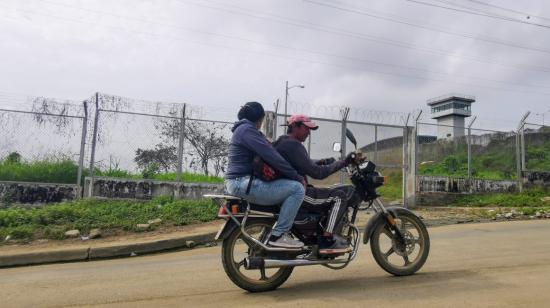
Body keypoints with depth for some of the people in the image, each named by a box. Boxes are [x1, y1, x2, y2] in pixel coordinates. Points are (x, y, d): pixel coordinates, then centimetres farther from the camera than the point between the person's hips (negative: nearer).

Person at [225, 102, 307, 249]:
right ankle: (278, 235, -12)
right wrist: (298, 177, -11)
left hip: (237, 182, 11)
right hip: (244, 183, -11)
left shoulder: (242, 129, 24)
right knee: (297, 188, -16)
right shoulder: (247, 129, -9)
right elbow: (272, 156, -18)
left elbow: (268, 153, 24)